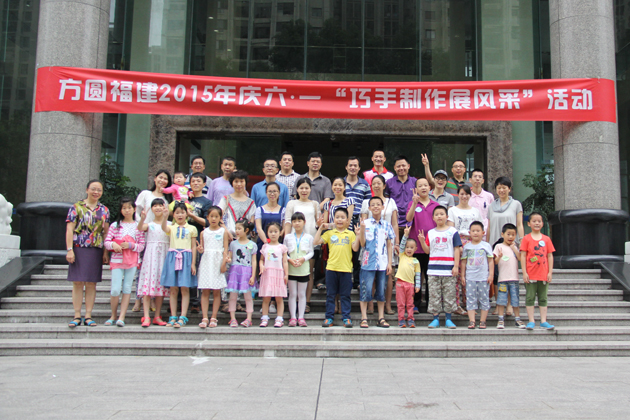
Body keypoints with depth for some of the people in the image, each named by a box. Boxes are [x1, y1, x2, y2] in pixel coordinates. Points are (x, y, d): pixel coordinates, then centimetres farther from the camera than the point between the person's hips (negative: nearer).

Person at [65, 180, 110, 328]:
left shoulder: (104, 210, 12)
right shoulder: (76, 207, 2)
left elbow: (106, 232, 12)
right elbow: (69, 229, -2)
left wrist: (106, 252, 6)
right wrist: (69, 250, -10)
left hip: (96, 250, 3)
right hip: (78, 249, -2)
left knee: (91, 283, 4)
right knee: (77, 282, -1)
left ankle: (88, 316, 10)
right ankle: (77, 316, 5)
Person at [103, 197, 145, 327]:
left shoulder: (138, 226, 5)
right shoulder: (115, 225, 6)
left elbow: (141, 246, 2)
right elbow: (106, 242, 3)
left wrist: (130, 245, -14)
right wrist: (113, 245, -18)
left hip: (132, 261, 0)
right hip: (117, 260, 0)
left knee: (127, 289, 1)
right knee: (115, 290, -4)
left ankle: (121, 317, 5)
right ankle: (113, 315, 15)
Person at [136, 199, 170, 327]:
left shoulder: (169, 224, 8)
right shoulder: (149, 224, 7)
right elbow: (139, 228, -14)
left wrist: (165, 217, -30)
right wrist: (142, 218, -34)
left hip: (164, 255, 1)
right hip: (150, 255, -1)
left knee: (161, 286, 4)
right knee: (148, 284, -8)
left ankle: (157, 317, 12)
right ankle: (146, 317, -9)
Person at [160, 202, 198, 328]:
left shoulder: (191, 229, 9)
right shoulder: (171, 228, 10)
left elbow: (193, 247, 7)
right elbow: (164, 228, -14)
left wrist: (193, 263, 0)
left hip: (186, 258, -1)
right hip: (173, 257, 1)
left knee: (184, 289, -3)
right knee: (173, 289, 3)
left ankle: (182, 318, -1)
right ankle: (173, 317, 9)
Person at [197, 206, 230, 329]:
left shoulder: (223, 232, 6)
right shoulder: (204, 232, 12)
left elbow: (225, 249, 1)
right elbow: (202, 249, 15)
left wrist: (224, 263, -9)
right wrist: (200, 250, -9)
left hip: (218, 262, -2)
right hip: (206, 261, 2)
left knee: (216, 291, -1)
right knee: (205, 291, -2)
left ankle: (213, 318, 4)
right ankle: (205, 318, -1)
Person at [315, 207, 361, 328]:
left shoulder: (350, 234, 7)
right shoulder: (329, 233, 8)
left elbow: (355, 248, -5)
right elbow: (316, 242, 0)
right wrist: (320, 229, -3)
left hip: (346, 269, -1)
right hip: (331, 268, 1)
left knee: (345, 295, 5)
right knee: (330, 294, 6)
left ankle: (346, 318, 12)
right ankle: (329, 317, 14)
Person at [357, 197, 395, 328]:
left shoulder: (387, 225, 8)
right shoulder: (365, 223, 1)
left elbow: (389, 245, 10)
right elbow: (362, 244, -4)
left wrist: (389, 263, 5)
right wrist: (362, 229, -16)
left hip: (383, 263, 3)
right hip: (368, 262, -2)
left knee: (381, 291, 7)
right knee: (366, 290, -3)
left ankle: (381, 318, 14)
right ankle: (364, 318, 4)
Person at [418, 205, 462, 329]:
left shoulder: (452, 231, 4)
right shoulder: (430, 233, 12)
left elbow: (457, 249, 1)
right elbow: (427, 250, 10)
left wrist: (456, 266, -5)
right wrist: (422, 241, -7)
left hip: (448, 269, -2)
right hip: (433, 269, 2)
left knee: (449, 294, 2)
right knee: (434, 295, 4)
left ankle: (448, 319, 11)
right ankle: (435, 319, 11)